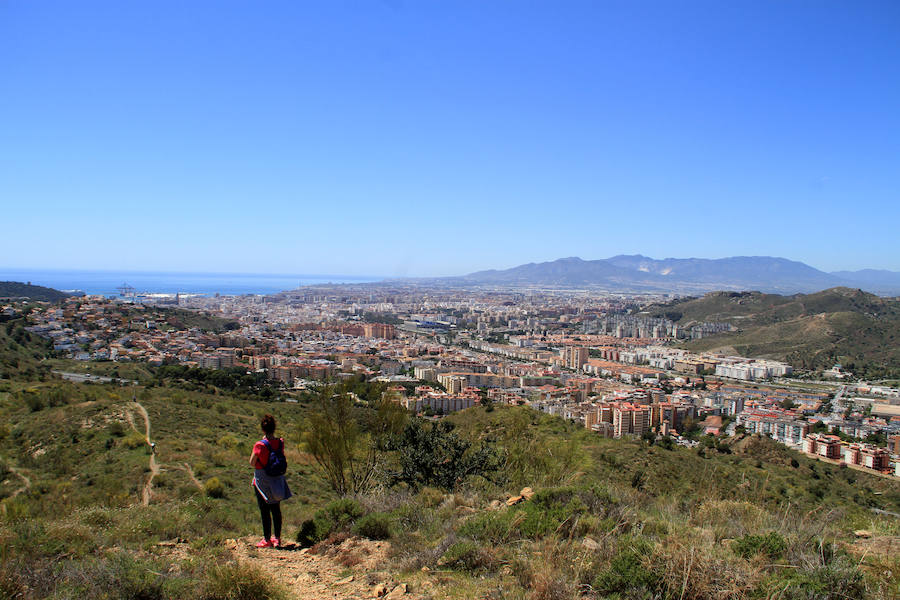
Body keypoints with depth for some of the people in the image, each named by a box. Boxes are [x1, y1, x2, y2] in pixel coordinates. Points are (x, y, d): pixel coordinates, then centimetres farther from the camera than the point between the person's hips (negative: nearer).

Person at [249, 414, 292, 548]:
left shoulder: (260, 445, -20)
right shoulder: (280, 443, -5)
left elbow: (252, 463, -12)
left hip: (262, 481, -5)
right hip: (277, 480, 5)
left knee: (265, 511, 5)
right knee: (276, 509, 15)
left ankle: (267, 539, 11)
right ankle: (277, 538, 23)